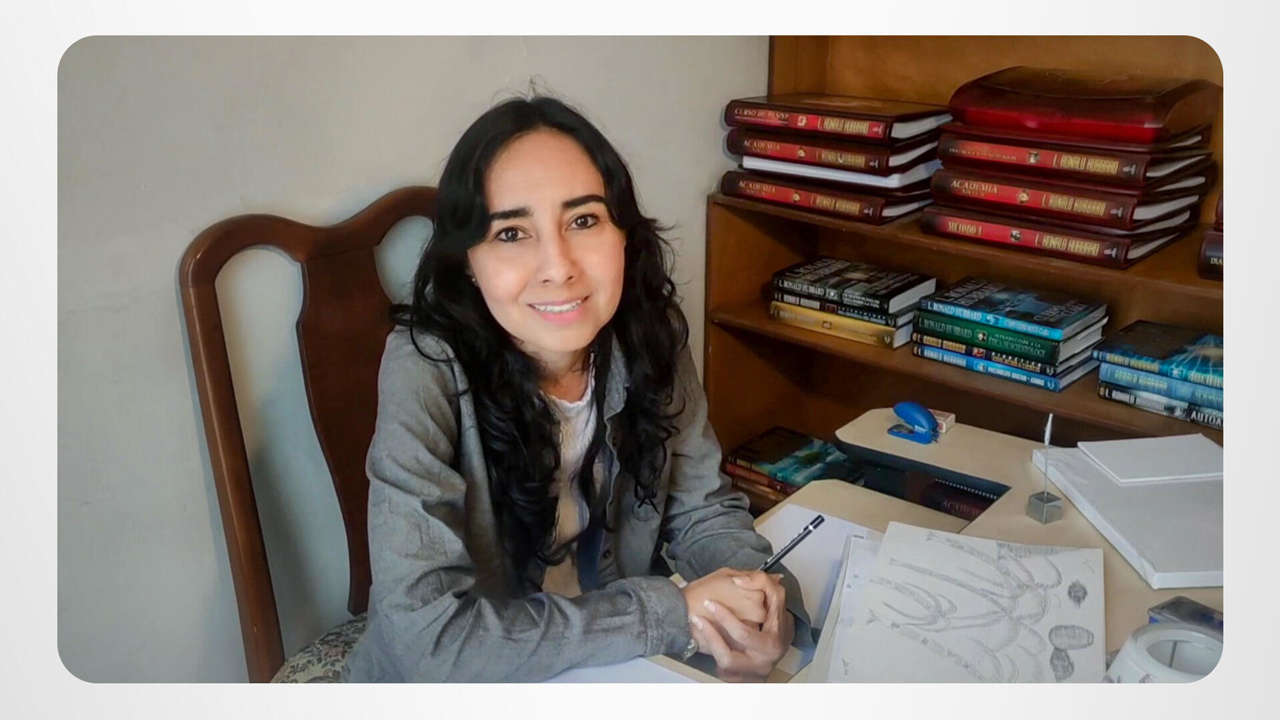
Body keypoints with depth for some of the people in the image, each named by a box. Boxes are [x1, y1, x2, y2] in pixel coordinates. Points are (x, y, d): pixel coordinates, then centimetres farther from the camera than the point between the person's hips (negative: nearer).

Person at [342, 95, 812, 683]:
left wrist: (758, 598, -20)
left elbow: (701, 508, 0)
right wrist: (672, 612, -27)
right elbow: (429, 635, -29)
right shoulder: (426, 369, -25)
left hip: (613, 664, 5)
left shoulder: (651, 333, -11)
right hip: (448, 685, -4)